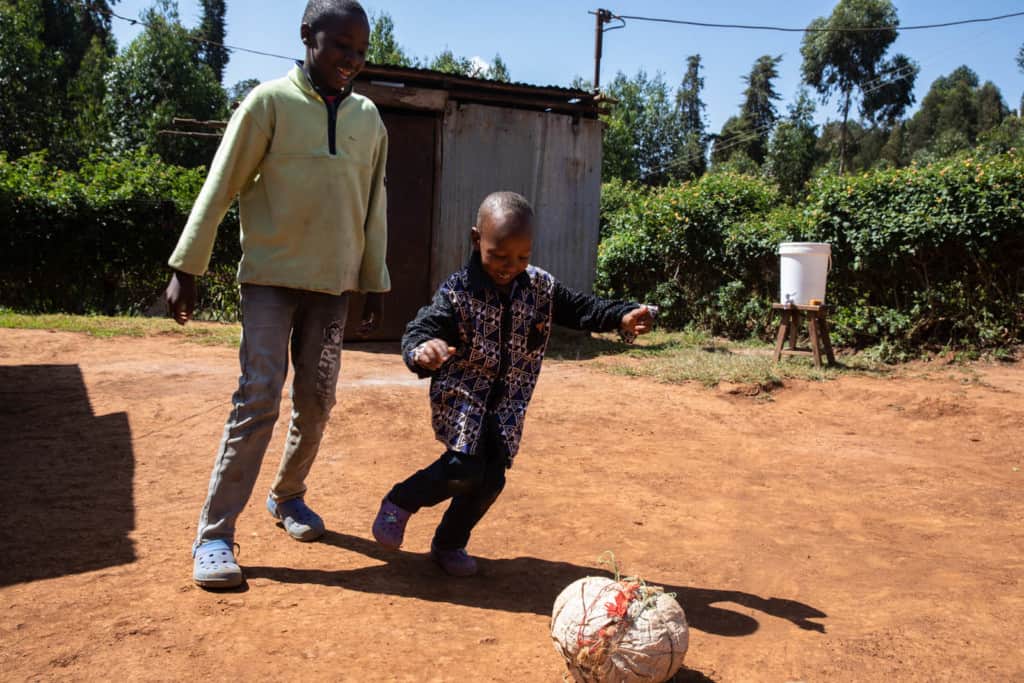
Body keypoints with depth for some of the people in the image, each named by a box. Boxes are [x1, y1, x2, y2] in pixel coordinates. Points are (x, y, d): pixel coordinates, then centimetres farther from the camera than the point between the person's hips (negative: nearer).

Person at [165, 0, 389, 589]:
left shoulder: (369, 118, 7)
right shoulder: (270, 102, -5)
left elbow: (374, 207, 11)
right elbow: (221, 188, -6)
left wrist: (375, 284, 10)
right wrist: (186, 267, -9)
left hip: (333, 283, 4)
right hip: (272, 276, -4)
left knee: (317, 402, 8)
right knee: (259, 400, -11)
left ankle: (288, 496, 30)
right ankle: (214, 535, -3)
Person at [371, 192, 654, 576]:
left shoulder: (541, 288, -2)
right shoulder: (458, 292, -16)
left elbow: (579, 309, 7)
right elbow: (420, 330, -22)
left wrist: (623, 317, -9)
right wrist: (421, 351, -47)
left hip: (508, 404, 5)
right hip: (461, 396, -4)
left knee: (490, 478, 2)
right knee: (464, 469, -19)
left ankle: (449, 544, 26)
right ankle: (400, 503, 10)